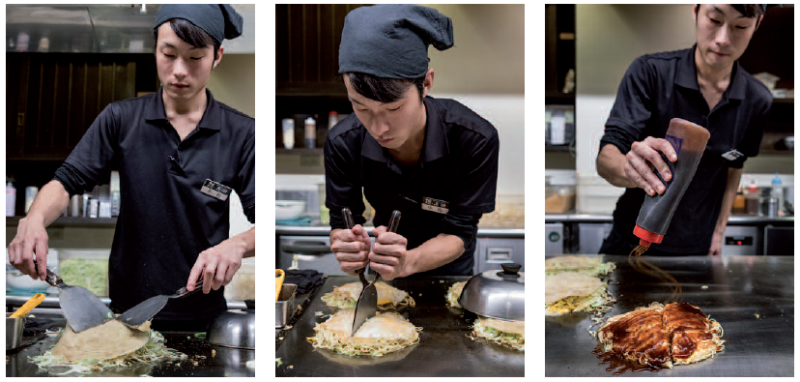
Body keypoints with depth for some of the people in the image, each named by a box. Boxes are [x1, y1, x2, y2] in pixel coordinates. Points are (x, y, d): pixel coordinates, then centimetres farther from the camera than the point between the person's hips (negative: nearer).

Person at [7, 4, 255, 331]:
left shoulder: (242, 135, -9)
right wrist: (34, 220, -23)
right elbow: (67, 181, -3)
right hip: (127, 306, 1)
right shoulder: (120, 119, -3)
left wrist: (237, 245, -33)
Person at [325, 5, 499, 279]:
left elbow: (459, 233, -29)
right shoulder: (343, 142, -27)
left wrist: (408, 263, -50)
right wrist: (345, 246, -45)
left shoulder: (476, 140, -34)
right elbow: (341, 222, -20)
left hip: (448, 266, -1)